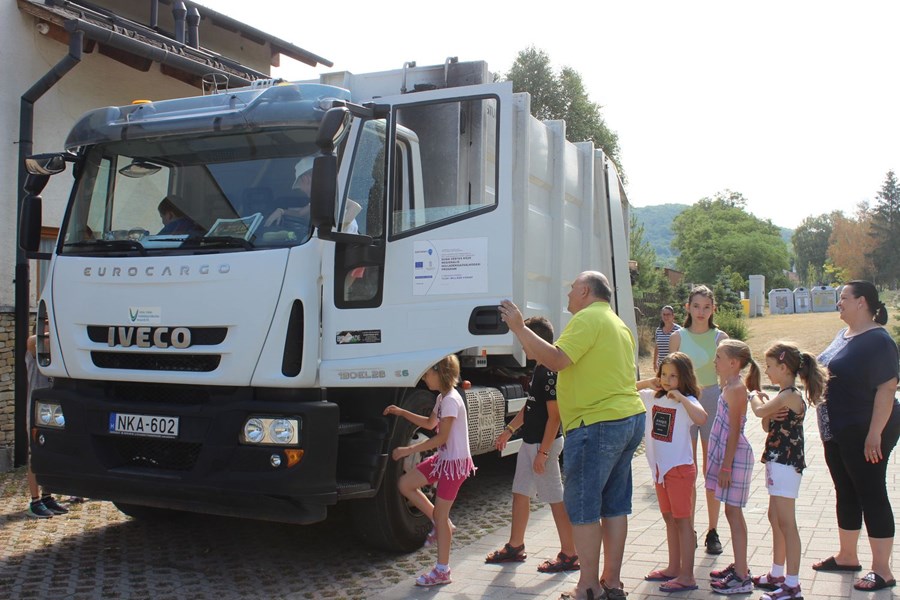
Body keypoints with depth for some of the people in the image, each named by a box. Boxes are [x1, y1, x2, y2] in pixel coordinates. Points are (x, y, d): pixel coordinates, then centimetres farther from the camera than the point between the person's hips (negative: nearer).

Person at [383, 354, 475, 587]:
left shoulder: (451, 400, -20)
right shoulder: (442, 398, 10)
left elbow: (441, 437, -23)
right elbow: (430, 423, 25)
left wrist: (408, 450, -20)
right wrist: (402, 412, 16)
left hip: (455, 462, -10)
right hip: (442, 458, 10)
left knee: (440, 515, -3)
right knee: (405, 484, 8)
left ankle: (442, 571, 7)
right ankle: (441, 524, 16)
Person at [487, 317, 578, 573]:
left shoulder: (550, 373, -20)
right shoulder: (539, 370, 10)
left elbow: (554, 416, -22)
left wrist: (543, 452, -22)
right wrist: (509, 430, 22)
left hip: (544, 444, -10)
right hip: (530, 441, 10)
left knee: (555, 499, -1)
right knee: (520, 493, 16)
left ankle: (569, 555, 10)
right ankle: (515, 547, 29)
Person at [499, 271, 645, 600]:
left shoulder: (587, 319, -11)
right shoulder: (618, 324, 20)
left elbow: (556, 360, -22)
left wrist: (519, 329, -20)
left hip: (597, 425, -10)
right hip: (630, 419, 10)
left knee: (582, 508, -2)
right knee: (614, 505, 12)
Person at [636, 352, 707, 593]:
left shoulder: (687, 401, -15)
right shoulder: (653, 397, 4)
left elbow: (701, 418, -36)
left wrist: (680, 397, -30)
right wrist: (645, 383, -2)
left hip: (680, 468, -7)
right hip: (660, 468, 7)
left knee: (683, 521, 0)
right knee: (669, 519, 17)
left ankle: (687, 576, 6)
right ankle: (674, 568, 29)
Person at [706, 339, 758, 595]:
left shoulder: (736, 389, -16)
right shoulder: (729, 386, 12)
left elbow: (734, 432, -19)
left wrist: (726, 467, -19)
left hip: (735, 456, -9)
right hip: (725, 453, 9)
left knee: (733, 512, -5)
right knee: (732, 512, 15)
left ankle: (741, 577, 0)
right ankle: (739, 567, 25)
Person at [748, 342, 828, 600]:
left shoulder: (789, 396, -18)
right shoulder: (786, 395, 13)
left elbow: (760, 412, -23)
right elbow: (769, 425, 11)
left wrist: (755, 398, -2)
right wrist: (763, 401, -6)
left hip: (786, 464, -11)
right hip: (778, 462, 11)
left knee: (785, 522, -7)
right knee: (775, 518, 18)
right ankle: (777, 575, 29)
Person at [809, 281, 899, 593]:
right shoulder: (843, 335, 10)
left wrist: (874, 435, -25)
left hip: (864, 434, -9)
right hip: (836, 433, 9)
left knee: (872, 496, -1)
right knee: (846, 494, 17)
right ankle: (847, 556, 30)